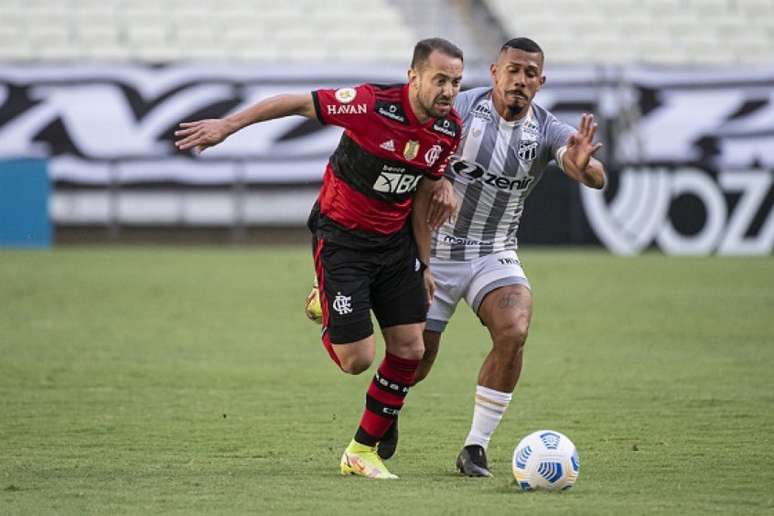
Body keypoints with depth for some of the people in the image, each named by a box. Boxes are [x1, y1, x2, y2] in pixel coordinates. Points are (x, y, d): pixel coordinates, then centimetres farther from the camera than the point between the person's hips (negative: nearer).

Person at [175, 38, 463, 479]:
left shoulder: (450, 130, -7)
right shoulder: (372, 104, -26)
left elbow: (422, 195, 6)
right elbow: (298, 103, -15)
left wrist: (424, 265, 10)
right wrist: (227, 125, -13)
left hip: (395, 240, 6)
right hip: (341, 239, -6)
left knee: (410, 349, 1)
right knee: (357, 359, -8)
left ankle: (362, 452, 18)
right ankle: (330, 319, 30)